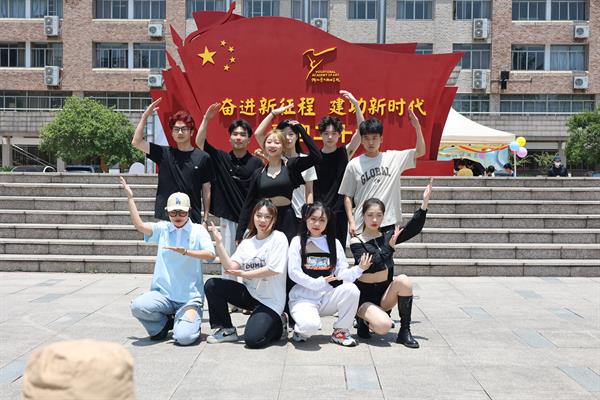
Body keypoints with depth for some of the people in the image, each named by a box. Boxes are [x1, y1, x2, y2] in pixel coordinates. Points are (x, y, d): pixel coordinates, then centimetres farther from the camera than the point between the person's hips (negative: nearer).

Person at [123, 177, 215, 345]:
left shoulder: (198, 230, 0)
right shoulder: (162, 228, 8)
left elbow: (210, 254, -14)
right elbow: (139, 225, -7)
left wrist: (186, 252, -29)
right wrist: (130, 198, -8)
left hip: (190, 298, -3)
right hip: (163, 294, 3)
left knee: (184, 337, -22)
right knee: (137, 306, -27)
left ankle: (190, 322, 17)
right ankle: (164, 323, 7)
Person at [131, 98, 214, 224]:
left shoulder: (202, 157, 1)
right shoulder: (164, 153, 5)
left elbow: (206, 190, 4)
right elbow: (136, 142, -1)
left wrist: (205, 218, 2)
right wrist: (145, 116, -5)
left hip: (193, 218, -1)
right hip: (165, 218, 1)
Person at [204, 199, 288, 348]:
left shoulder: (278, 238, -9)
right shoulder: (247, 243, 6)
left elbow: (273, 270, -18)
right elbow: (231, 267, -7)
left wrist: (244, 274, -12)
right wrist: (219, 243, -16)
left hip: (270, 301, -6)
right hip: (249, 293, 6)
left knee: (253, 339, -22)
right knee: (211, 285, -10)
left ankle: (278, 325, 12)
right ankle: (227, 330, 5)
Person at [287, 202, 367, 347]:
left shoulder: (334, 242, 9)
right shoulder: (298, 241, 0)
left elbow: (342, 273, 1)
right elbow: (294, 273, -9)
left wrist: (359, 269, -19)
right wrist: (318, 283, -18)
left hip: (327, 297, 4)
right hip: (303, 297, -4)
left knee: (351, 289, -25)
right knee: (311, 325, -34)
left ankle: (340, 331, -4)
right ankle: (301, 330, 5)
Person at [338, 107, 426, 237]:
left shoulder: (393, 158, 4)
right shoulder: (354, 165, 0)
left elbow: (420, 152, 0)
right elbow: (348, 196, 3)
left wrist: (417, 127, -10)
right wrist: (351, 222, -4)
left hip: (388, 223, 1)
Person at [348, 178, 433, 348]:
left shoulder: (388, 237, 2)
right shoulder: (356, 242, -8)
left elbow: (413, 229, -14)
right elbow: (367, 267, -23)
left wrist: (424, 204, -26)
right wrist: (390, 247, -28)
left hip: (385, 293, 4)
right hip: (364, 295, -4)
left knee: (403, 280, -28)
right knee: (383, 326, -31)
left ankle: (405, 332, -14)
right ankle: (363, 320, 7)